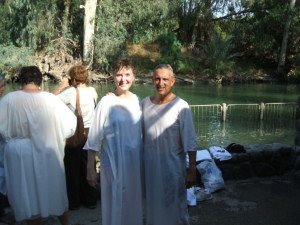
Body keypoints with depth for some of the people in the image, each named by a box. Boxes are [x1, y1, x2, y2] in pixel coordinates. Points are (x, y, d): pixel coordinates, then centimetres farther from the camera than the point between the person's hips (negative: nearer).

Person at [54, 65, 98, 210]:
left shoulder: (70, 92, -16)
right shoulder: (92, 91, -1)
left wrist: (62, 86, -2)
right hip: (89, 132, 4)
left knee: (72, 168, 9)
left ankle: (74, 202, 20)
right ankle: (91, 200, 23)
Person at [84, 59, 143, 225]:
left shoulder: (137, 101, 1)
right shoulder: (106, 102, -13)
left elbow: (142, 133, 9)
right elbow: (94, 138, -10)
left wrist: (144, 162, 11)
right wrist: (90, 169, -9)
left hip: (135, 163, 4)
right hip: (113, 163, -4)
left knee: (133, 204, 18)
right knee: (114, 205, 10)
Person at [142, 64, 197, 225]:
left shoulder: (181, 107, -14)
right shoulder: (145, 103, 0)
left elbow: (190, 142, -14)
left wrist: (192, 170, -15)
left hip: (172, 167, -4)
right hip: (150, 167, 4)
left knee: (174, 211, 10)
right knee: (153, 207, 21)